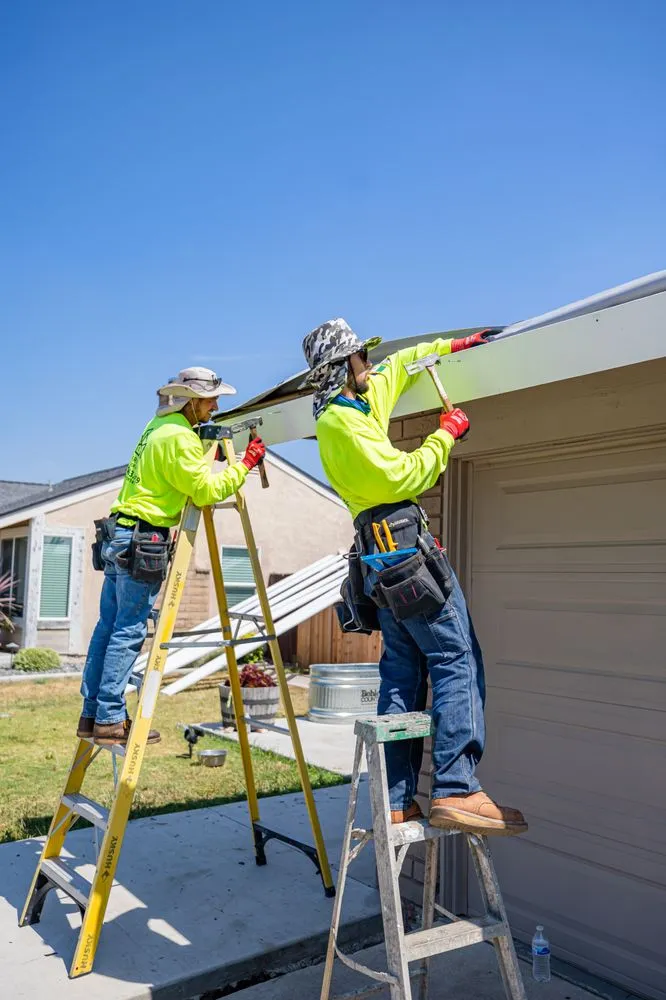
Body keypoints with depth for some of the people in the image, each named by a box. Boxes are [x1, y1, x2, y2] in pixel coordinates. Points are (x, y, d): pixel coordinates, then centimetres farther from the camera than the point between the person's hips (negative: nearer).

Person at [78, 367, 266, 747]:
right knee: (129, 631, -6)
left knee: (109, 626, 10)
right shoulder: (179, 437, -12)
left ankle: (92, 715, 16)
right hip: (142, 542, -10)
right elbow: (206, 491, -15)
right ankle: (110, 719, -1)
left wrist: (209, 455, 20)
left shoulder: (157, 426, 17)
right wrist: (245, 464, -7)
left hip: (117, 536, 10)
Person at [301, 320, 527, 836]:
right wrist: (446, 434, -1)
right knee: (457, 660, -11)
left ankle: (396, 803, 10)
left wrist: (454, 345, 34)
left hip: (383, 559, 10)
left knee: (403, 672, 7)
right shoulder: (342, 420, -9)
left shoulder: (366, 397, 21)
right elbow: (402, 476, -14)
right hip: (405, 544, -10)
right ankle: (456, 790, -14)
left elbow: (399, 366, 36)